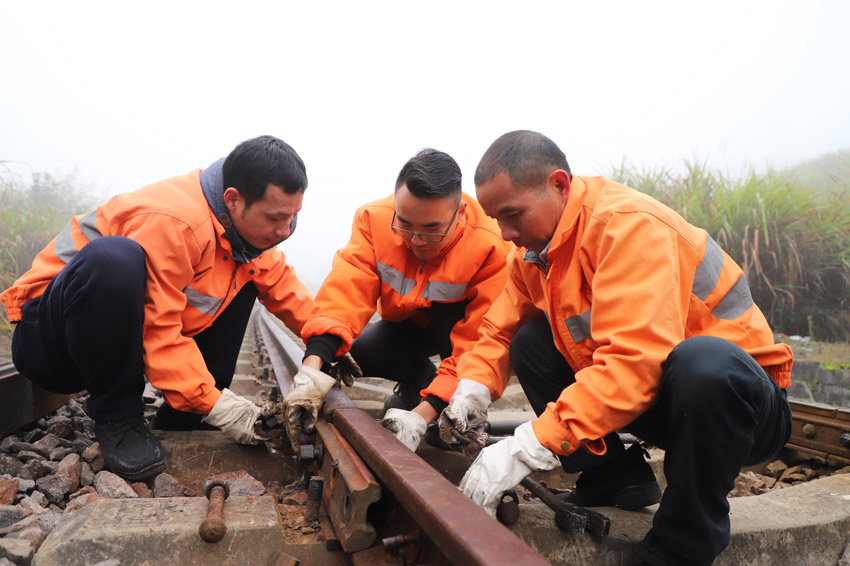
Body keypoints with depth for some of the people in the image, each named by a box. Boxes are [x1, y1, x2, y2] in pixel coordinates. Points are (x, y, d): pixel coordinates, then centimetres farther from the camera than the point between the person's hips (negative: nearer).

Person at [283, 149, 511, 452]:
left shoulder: (491, 248, -34)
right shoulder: (374, 219, -24)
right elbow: (346, 291, -34)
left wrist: (421, 415, -45)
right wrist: (312, 367, -49)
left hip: (456, 325, -3)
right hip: (407, 324, 4)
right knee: (355, 352, -20)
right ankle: (419, 375, 12)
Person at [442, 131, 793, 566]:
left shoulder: (629, 224, -25)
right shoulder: (533, 250, 1)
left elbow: (634, 359, -35)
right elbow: (500, 332, 4)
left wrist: (526, 448, -37)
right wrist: (471, 390, -16)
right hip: (653, 398, 7)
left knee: (701, 362, -40)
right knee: (530, 341, -1)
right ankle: (616, 480, 8)